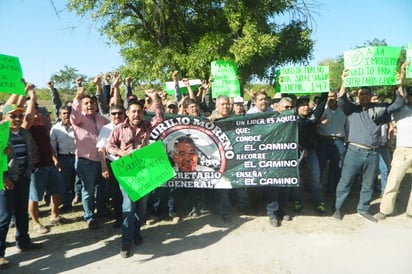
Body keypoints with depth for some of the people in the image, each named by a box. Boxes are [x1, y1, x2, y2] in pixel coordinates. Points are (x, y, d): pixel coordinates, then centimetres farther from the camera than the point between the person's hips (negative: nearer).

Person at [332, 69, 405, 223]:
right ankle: (337, 208, 15)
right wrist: (344, 82, -17)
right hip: (354, 152, -3)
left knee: (368, 184, 13)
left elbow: (399, 103, 8)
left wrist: (399, 83, 2)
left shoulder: (380, 109, 12)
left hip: (372, 154, 3)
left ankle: (363, 209, 28)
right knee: (345, 182, 2)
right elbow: (341, 100, -9)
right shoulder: (352, 109, 6)